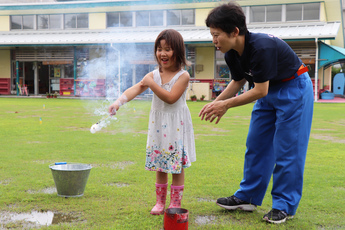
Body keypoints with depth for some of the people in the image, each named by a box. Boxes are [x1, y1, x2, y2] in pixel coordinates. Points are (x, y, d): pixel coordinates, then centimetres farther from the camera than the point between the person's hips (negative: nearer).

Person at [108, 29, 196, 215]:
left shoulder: (183, 76, -10)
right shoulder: (154, 75, 3)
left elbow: (171, 97, -21)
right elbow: (135, 89, -10)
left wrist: (152, 84, -23)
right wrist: (119, 101, -26)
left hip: (176, 125, -4)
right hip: (158, 125, 4)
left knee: (177, 166, 3)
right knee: (160, 165, 12)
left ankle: (175, 203, 17)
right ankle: (160, 202, 25)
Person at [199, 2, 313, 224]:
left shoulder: (262, 47, -33)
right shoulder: (232, 54, -8)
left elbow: (260, 91, -29)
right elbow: (238, 82, 8)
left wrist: (226, 105, -25)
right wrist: (216, 102, -6)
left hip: (294, 88, -8)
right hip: (268, 90, 8)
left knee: (286, 149, -6)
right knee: (256, 145, 9)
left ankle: (285, 205, 6)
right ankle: (248, 197, 19)